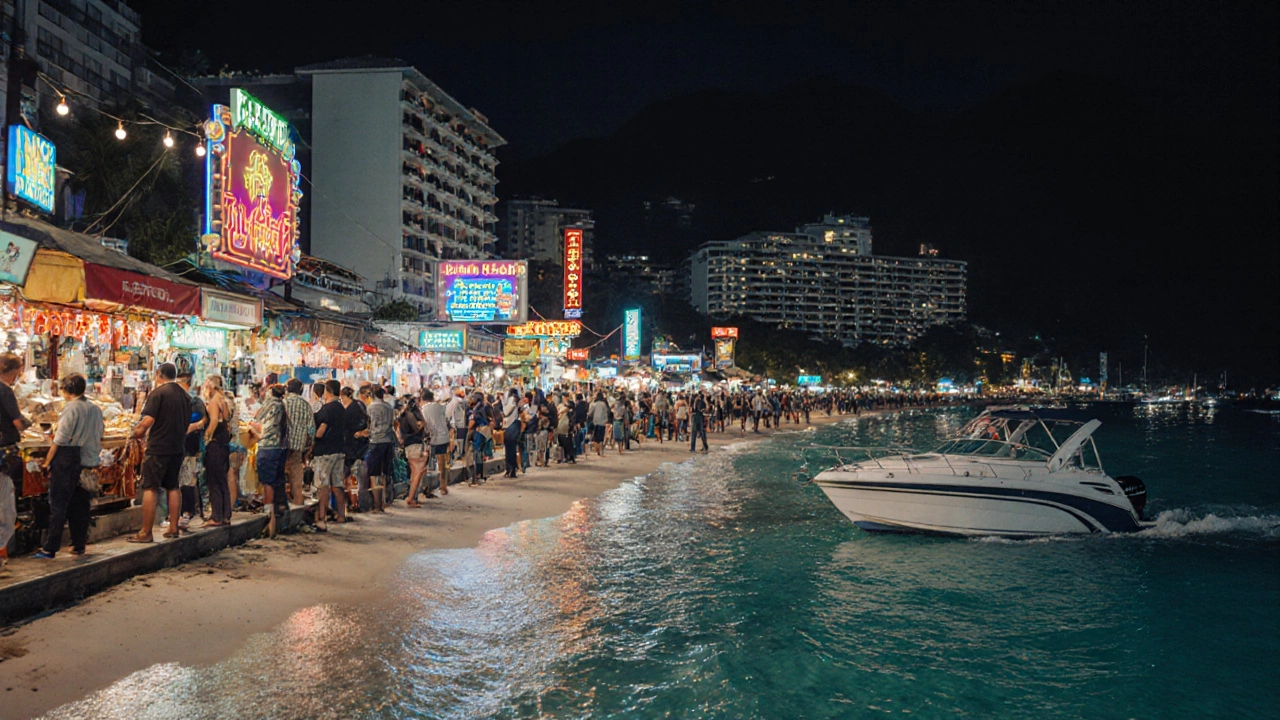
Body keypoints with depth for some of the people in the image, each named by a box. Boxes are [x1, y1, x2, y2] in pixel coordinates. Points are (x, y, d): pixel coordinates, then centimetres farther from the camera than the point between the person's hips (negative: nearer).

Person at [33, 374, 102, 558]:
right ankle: (79, 546, 17)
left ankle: (50, 549, -2)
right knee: (80, 506, 13)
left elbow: (60, 440, -12)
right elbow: (99, 437, 13)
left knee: (58, 505, -2)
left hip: (67, 461, -6)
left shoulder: (71, 409, -11)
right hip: (88, 463, 6)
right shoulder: (95, 410, 7)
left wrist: (47, 461, -5)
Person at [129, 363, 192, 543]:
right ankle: (173, 528, 15)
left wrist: (138, 430, 1)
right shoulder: (185, 395, 11)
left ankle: (146, 533, -3)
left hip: (158, 448, -7)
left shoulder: (157, 393, -11)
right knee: (173, 487, 14)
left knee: (150, 489, -3)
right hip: (178, 447, 7)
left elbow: (148, 420, -17)